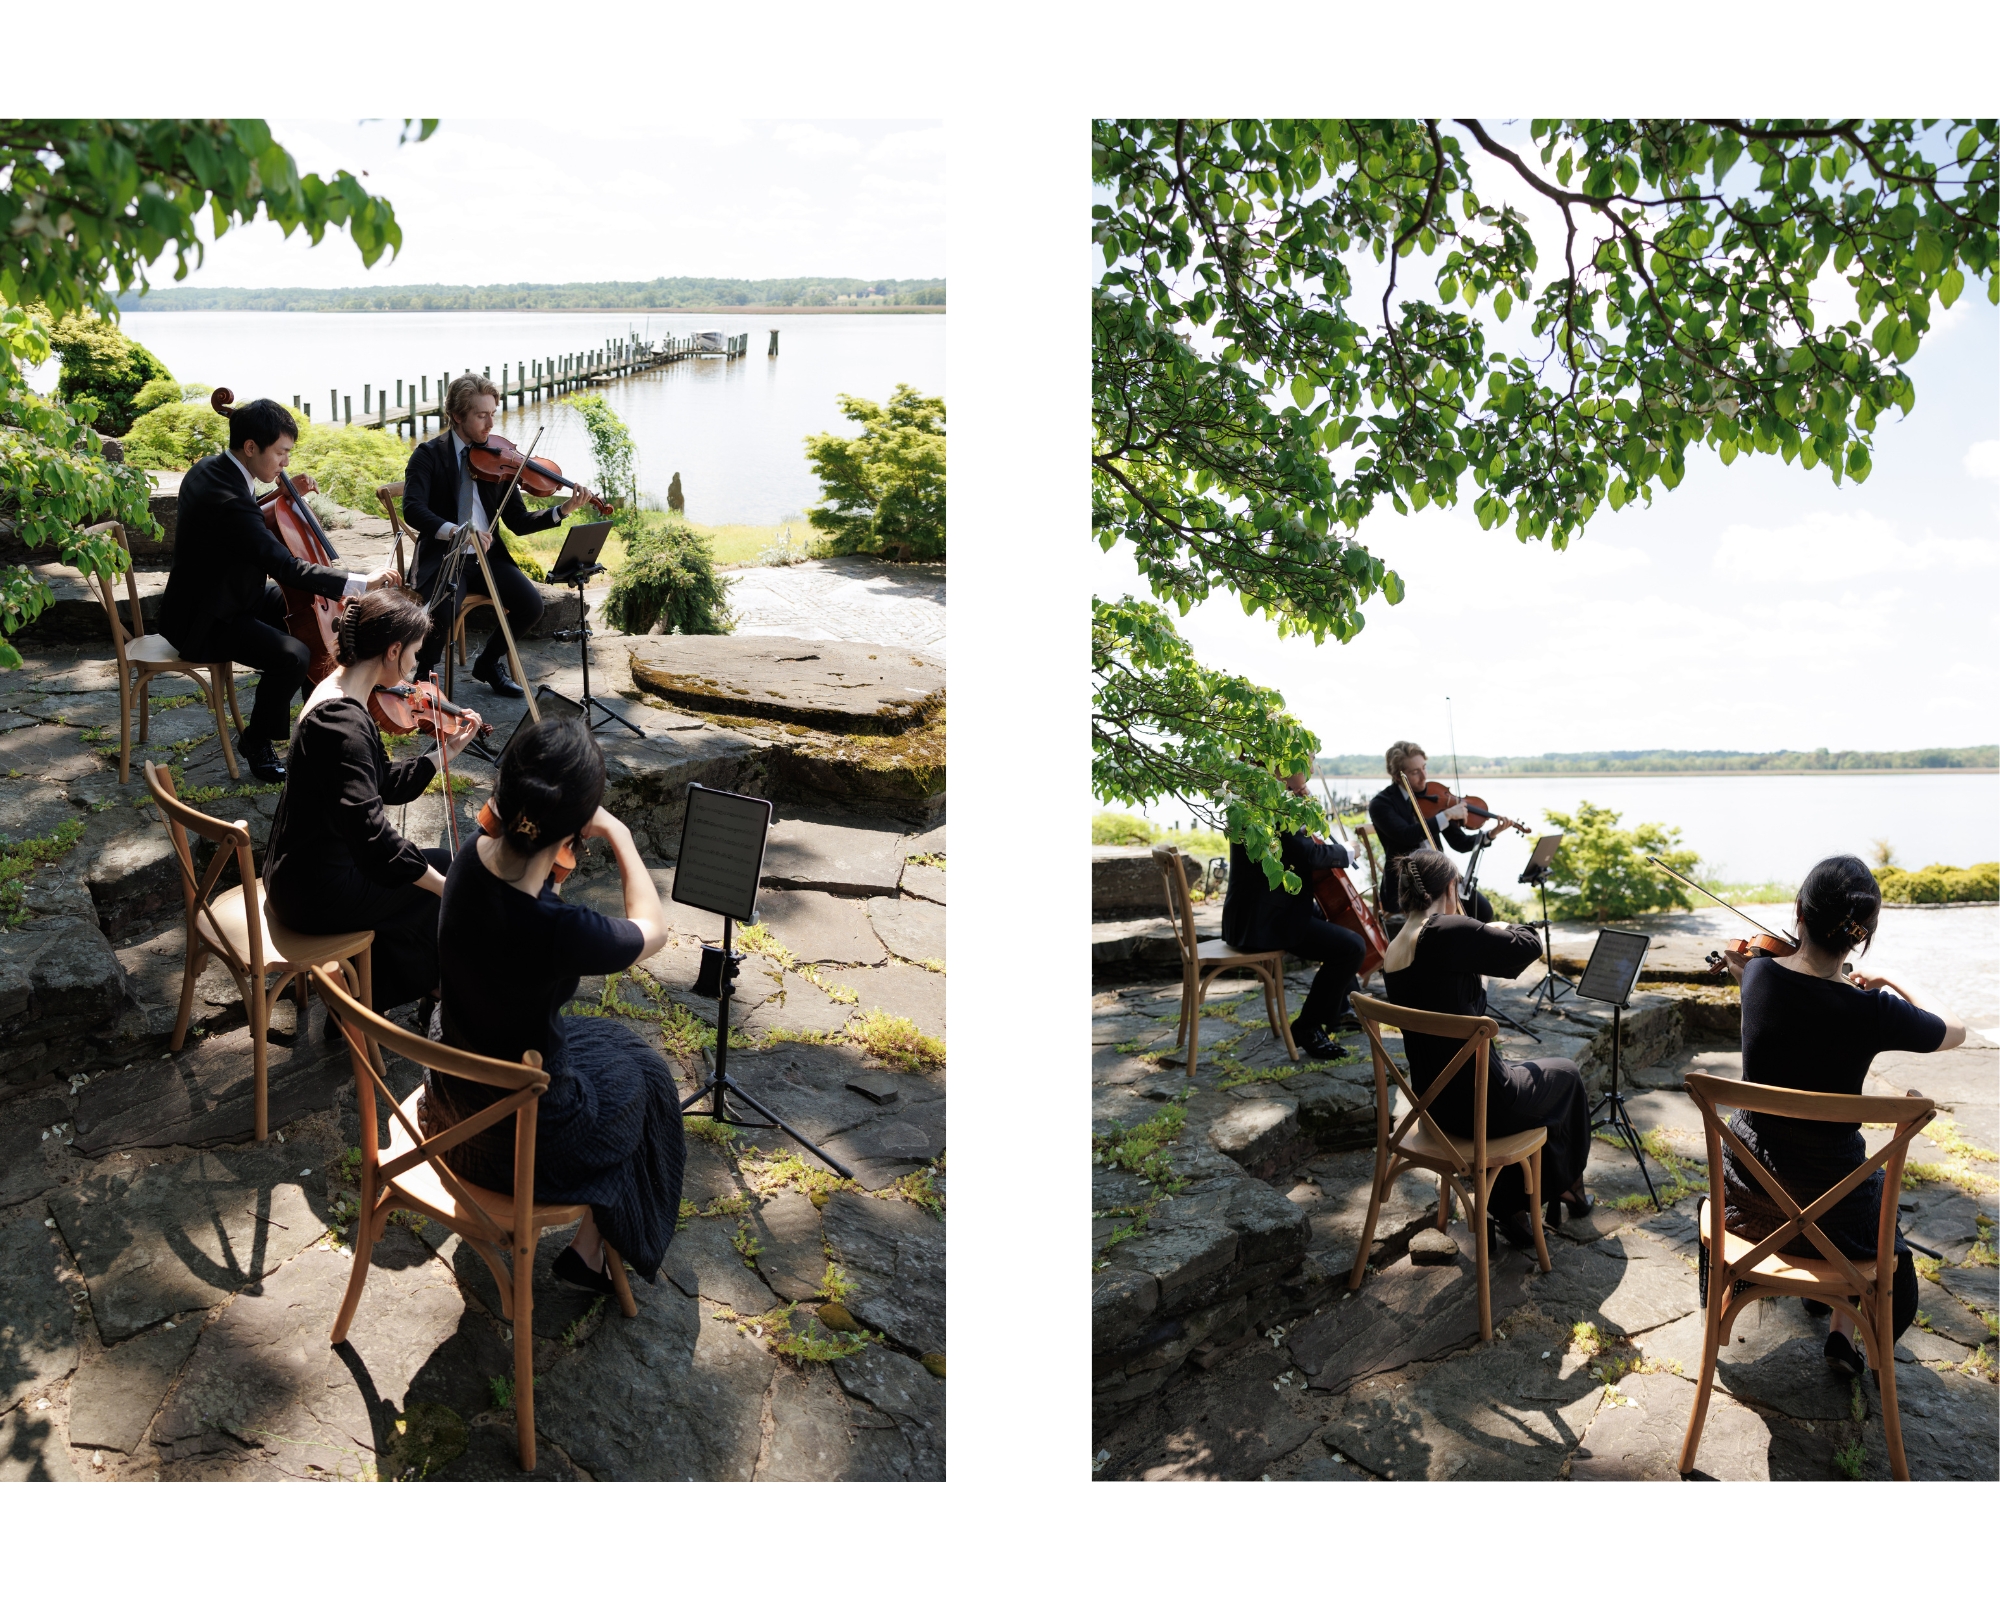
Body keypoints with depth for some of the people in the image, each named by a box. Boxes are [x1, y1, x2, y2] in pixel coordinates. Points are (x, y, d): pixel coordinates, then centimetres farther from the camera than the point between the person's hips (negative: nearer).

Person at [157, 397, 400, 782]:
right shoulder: (226, 499, -31)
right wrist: (361, 583, -37)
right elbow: (286, 567, -37)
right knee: (292, 656, -28)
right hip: (203, 622, -11)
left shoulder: (211, 468, 0)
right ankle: (256, 742, -4)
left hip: (229, 596, 11)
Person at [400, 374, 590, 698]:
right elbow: (413, 510, -19)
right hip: (443, 557, -4)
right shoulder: (428, 455, -4)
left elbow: (518, 521, 5)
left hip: (486, 556, 4)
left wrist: (562, 511, -11)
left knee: (531, 604, -19)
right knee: (443, 613, -32)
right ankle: (420, 677, -2)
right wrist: (457, 531, -36)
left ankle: (489, 663, 9)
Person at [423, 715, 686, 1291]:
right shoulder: (557, 931, -38)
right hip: (521, 1132, -6)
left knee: (596, 1039, 32)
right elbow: (651, 931, -15)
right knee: (641, 1079, 23)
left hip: (452, 1092, 6)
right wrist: (620, 835, -7)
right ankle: (591, 1250, 35)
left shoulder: (475, 855, -19)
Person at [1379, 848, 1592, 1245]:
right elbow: (1530, 946, -16)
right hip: (1479, 1103, -7)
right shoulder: (1448, 931, -22)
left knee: (1517, 1072, 36)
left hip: (1434, 1102, 7)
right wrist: (1502, 929, 6)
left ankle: (1508, 1208, 34)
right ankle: (1568, 1186, 46)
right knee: (1565, 1074, 23)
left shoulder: (1392, 953, 3)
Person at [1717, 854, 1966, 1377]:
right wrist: (1895, 983, 9)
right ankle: (1843, 1328, 25)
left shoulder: (1759, 975, -13)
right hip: (1829, 1209, -3)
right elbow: (1956, 1031, -1)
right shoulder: (1873, 1011, -23)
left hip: (1747, 1194, 3)